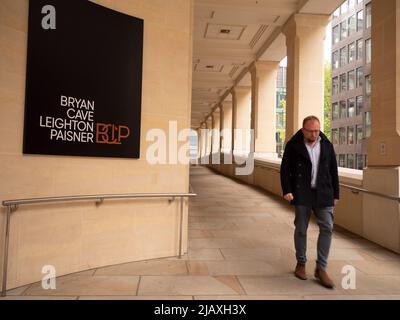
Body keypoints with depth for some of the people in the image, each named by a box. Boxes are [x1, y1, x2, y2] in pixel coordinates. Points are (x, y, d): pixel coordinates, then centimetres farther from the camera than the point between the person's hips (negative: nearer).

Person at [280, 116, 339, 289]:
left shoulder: (327, 145, 7)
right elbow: (285, 169, -3)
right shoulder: (293, 145, -2)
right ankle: (301, 264, 24)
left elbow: (333, 171, 11)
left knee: (327, 228, -3)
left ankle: (321, 269, 9)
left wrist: (335, 194, 9)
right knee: (301, 229, 6)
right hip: (301, 193, -2)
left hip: (323, 193, 3)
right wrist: (287, 190, -13)